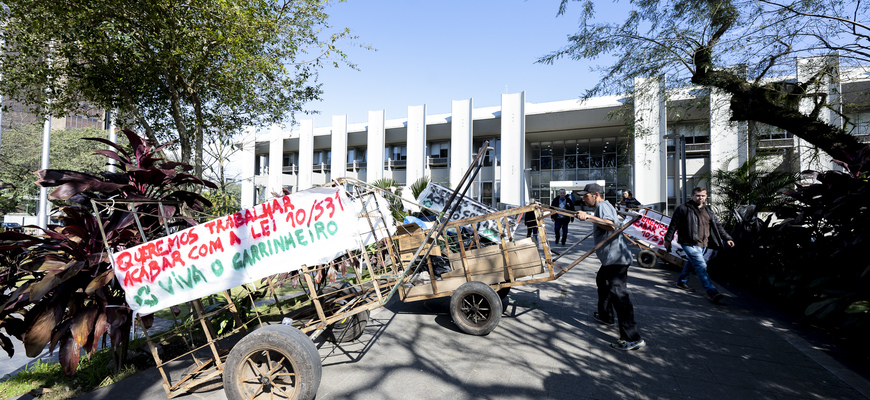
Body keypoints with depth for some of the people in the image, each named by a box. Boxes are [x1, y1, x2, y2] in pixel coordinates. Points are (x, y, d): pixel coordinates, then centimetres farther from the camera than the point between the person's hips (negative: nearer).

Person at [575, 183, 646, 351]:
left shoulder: (603, 205, -12)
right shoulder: (603, 207, 20)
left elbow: (611, 225, -31)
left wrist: (588, 216, -35)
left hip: (616, 257, -12)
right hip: (611, 257, 12)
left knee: (618, 294, -16)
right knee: (602, 281, 29)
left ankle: (633, 339, -16)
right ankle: (605, 316, 45)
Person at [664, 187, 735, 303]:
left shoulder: (708, 210, 14)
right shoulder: (683, 209, -5)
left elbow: (717, 226, 20)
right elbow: (673, 225, -3)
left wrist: (727, 238, 10)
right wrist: (668, 240, -2)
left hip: (703, 244, 7)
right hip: (689, 243, -7)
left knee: (692, 264, 19)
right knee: (701, 266, -14)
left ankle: (681, 282, 38)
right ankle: (712, 292, -15)